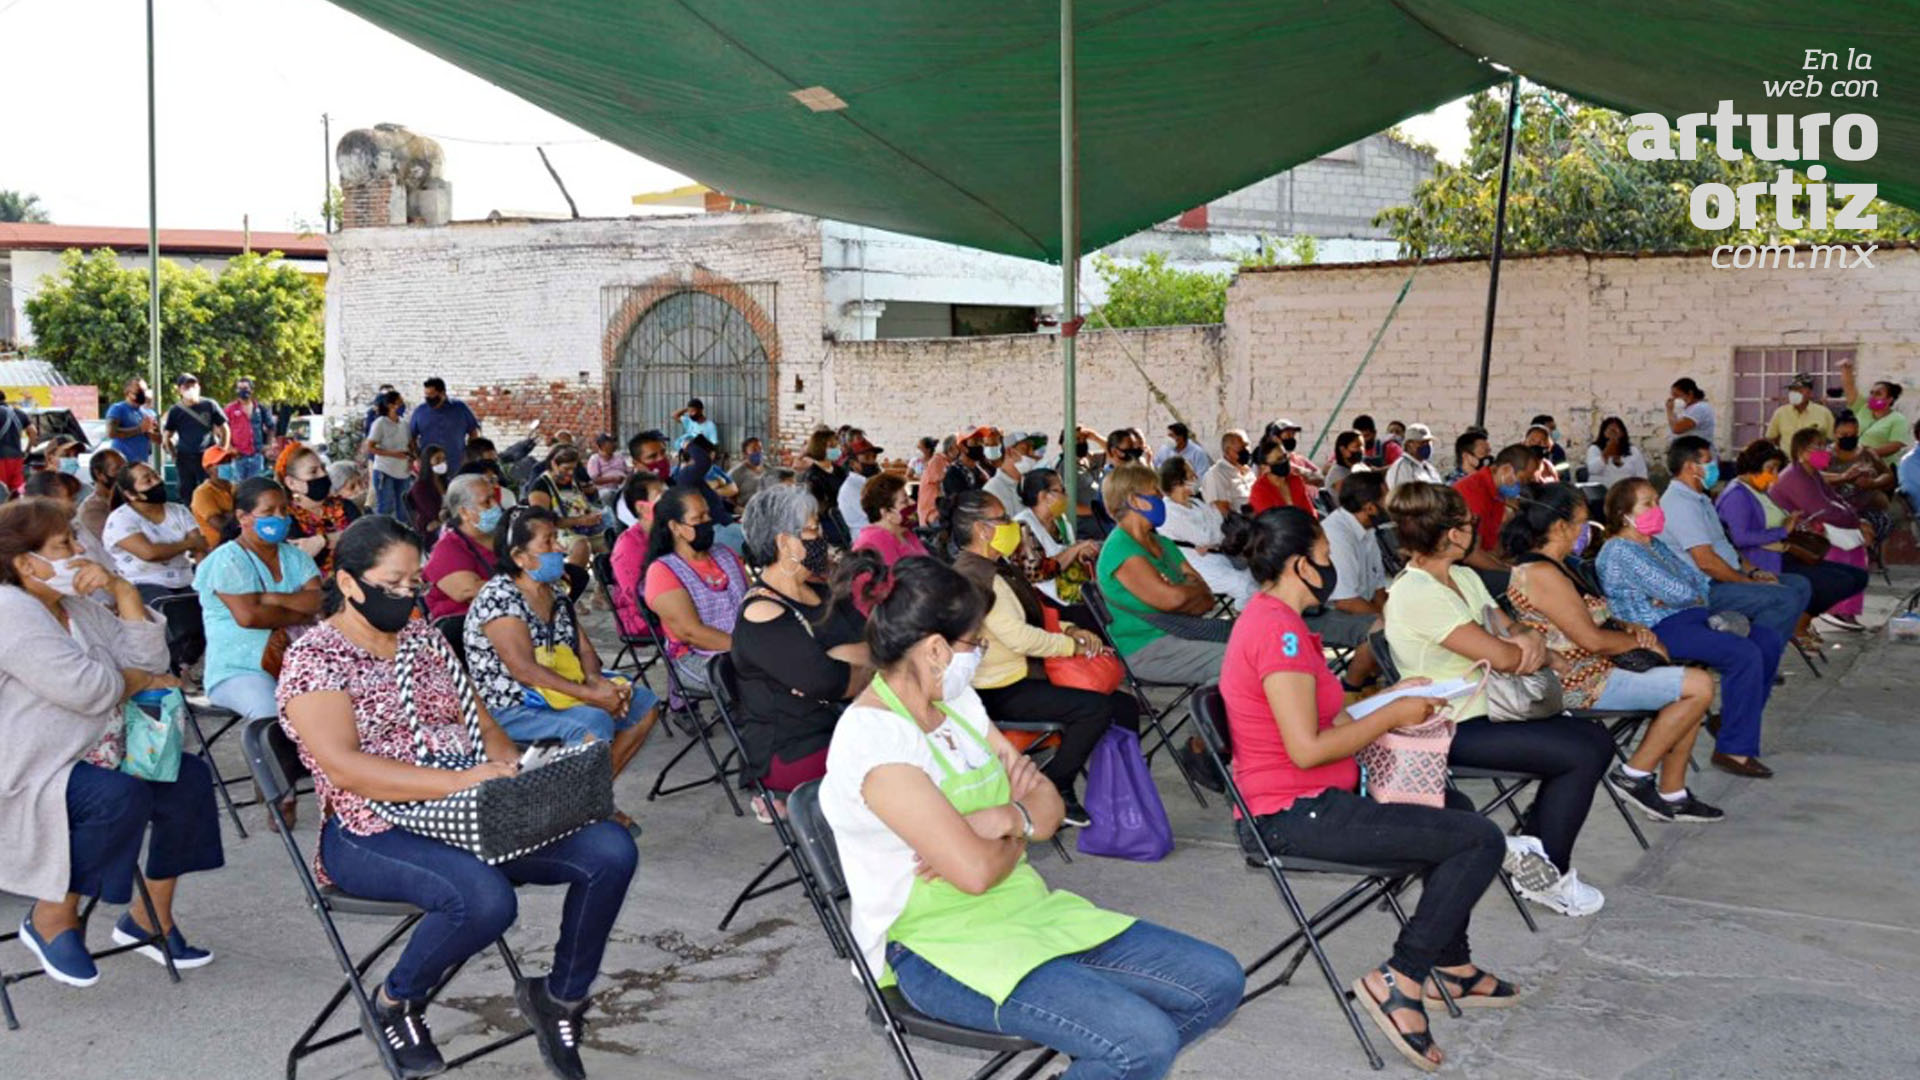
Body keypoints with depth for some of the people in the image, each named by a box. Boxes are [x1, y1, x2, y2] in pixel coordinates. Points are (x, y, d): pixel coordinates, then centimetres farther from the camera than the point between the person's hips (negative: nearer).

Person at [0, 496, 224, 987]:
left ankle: (150, 918, 9)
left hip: (92, 758, 10)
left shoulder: (80, 607, 12)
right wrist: (139, 681, -6)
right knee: (120, 796, -32)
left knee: (189, 776, -1)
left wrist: (123, 590, -5)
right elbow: (87, 690, -26)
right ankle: (52, 917, -11)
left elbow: (150, 662, 4)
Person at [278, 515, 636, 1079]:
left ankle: (561, 996, 8)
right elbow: (343, 767, -21)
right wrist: (457, 781, -29)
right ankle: (395, 1003, -5)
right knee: (486, 898, -37)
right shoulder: (313, 658, -7)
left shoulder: (423, 637, 15)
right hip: (376, 834, -6)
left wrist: (512, 767, -6)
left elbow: (482, 723, 17)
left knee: (611, 851, -13)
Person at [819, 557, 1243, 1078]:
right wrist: (1018, 834, -3)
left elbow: (1049, 811, 10)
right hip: (940, 949, -9)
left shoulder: (956, 701, 9)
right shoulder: (872, 736, -18)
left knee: (1217, 980, -4)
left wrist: (1007, 816, -13)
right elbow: (975, 870, -24)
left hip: (1026, 910, 9)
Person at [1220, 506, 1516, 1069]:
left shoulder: (1266, 616, 11)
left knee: (1455, 807, 27)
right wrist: (1392, 715, -14)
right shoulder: (1280, 631, -22)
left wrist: (1392, 706, 6)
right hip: (1297, 815, -11)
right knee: (1482, 839, -11)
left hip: (1302, 799, 11)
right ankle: (1399, 980, -5)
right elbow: (1307, 748, -26)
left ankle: (1449, 965, 33)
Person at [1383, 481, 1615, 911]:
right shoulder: (1416, 594, -21)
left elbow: (1506, 627, 12)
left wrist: (1528, 639, -12)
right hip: (1452, 730, -10)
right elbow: (1500, 657, -23)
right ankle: (1546, 875, 3)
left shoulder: (1464, 577, 11)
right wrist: (1534, 651, -1)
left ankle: (1539, 846, 11)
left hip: (1484, 708, 10)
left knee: (1597, 740, 3)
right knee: (1583, 755, -13)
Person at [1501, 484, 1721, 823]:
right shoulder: (1540, 574, -20)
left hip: (1595, 669, 11)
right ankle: (1634, 775, -5)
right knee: (1699, 686, -13)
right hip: (1580, 683, -11)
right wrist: (1640, 641, -6)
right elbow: (1591, 640, -22)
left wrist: (1628, 628, 4)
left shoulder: (1554, 566, 13)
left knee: (1692, 692, 12)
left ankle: (1671, 794, 14)